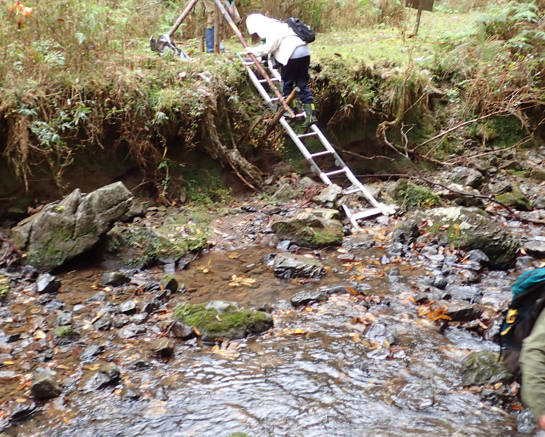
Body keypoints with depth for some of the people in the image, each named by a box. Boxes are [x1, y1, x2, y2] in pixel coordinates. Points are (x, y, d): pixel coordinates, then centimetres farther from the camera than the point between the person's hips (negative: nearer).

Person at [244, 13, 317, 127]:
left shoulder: (270, 27, -4)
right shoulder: (274, 25, 25)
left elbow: (269, 47, -11)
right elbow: (274, 46, 22)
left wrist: (253, 50, 1)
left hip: (293, 53, -9)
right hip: (304, 51, 9)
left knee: (286, 84, 5)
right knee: (303, 85, 8)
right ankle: (311, 115, 3)